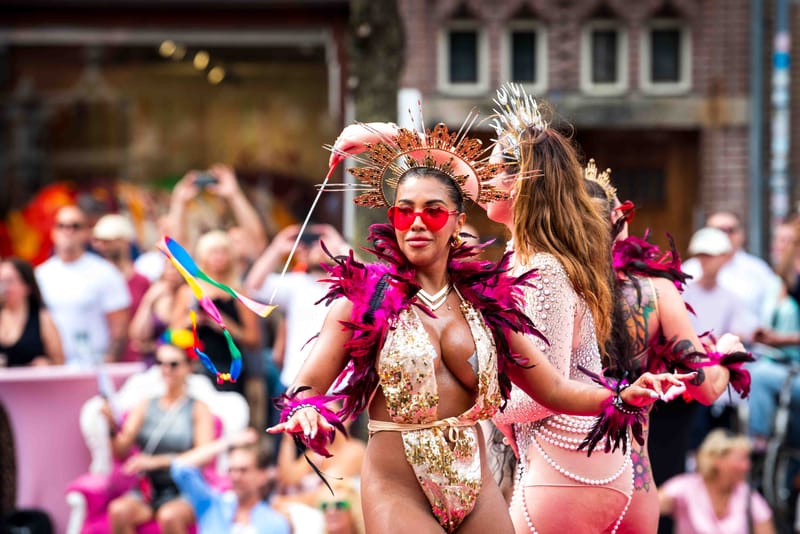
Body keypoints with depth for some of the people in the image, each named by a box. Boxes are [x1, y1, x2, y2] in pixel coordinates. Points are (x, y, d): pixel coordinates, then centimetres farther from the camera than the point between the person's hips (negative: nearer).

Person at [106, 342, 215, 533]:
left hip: (184, 491, -3)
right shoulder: (145, 406, 13)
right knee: (119, 510, -29)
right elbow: (121, 451, 6)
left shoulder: (198, 409, 4)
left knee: (169, 516, -36)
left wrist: (157, 461, -20)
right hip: (146, 490, 3)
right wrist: (112, 427, -15)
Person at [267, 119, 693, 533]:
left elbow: (554, 390, 9)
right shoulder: (363, 298, -3)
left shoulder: (484, 300, 8)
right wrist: (305, 413, -32)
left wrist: (621, 398, -7)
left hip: (477, 492, 4)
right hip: (398, 492, -4)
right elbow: (307, 387, -9)